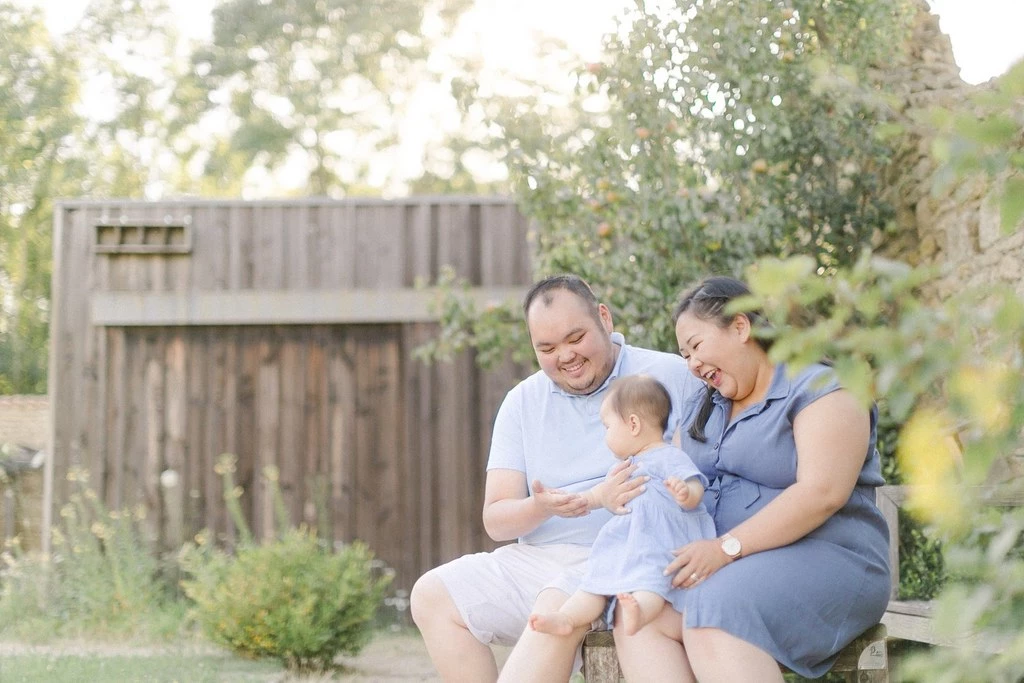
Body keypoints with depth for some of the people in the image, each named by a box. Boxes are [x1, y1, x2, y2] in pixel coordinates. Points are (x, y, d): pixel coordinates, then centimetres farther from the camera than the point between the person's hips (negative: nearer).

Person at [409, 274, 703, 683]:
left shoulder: (670, 376, -2)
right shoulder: (522, 402, 11)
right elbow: (496, 519, 6)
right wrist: (541, 507, -20)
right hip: (539, 558, 6)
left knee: (558, 605, -34)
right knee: (432, 596, -10)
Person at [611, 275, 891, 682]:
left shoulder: (820, 389, -6)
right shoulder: (700, 408, 21)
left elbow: (822, 493, -18)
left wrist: (727, 547, -23)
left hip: (822, 560, -7)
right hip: (721, 563, 7)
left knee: (716, 614, -35)